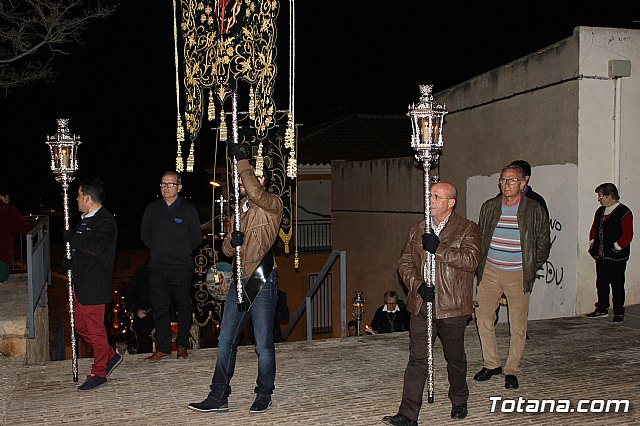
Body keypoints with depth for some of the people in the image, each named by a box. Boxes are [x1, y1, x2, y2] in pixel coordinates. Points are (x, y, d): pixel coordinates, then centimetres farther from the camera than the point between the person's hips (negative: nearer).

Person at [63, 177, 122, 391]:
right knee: (80, 326, 16)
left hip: (93, 285, -10)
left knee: (95, 329, 1)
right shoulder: (85, 219, 13)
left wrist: (71, 237, -19)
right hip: (80, 283, 10)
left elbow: (95, 246, -33)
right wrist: (70, 261, 5)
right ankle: (111, 355, 31)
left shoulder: (105, 221, -16)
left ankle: (99, 373, 14)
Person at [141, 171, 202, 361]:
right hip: (157, 267, 2)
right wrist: (159, 250, 13)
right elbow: (145, 234, 19)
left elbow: (197, 238, 7)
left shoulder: (188, 209, 1)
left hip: (181, 267, -2)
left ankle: (182, 345, 17)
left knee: (183, 307, 4)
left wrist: (182, 252, 7)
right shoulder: (152, 208, 8)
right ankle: (163, 348, 9)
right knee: (159, 307, 2)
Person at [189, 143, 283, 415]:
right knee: (225, 341, 7)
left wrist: (241, 160, -20)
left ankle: (264, 396, 19)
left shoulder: (272, 204, -5)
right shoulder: (239, 208, 18)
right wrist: (232, 241, -6)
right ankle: (218, 398, 13)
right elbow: (227, 248, 18)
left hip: (262, 282, -7)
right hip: (240, 281, 7)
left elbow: (255, 193, -29)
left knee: (263, 344, 3)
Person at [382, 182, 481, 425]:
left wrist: (438, 249, -22)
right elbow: (405, 264, 9)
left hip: (452, 307, -3)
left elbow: (471, 260, -18)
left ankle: (459, 402, 37)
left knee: (455, 359, 14)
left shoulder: (467, 229, -2)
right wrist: (418, 286, -9)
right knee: (417, 360, 0)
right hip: (421, 305, 3)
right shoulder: (417, 230, 11)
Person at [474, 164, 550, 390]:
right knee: (483, 318, 4)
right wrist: (481, 264, 9)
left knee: (518, 326, 2)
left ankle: (512, 370, 17)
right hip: (490, 272, 3)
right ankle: (491, 364, 22)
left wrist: (529, 269, 3)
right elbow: (479, 238, 16)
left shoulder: (534, 209, -3)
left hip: (518, 276, -3)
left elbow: (543, 244, 5)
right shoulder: (489, 207, 5)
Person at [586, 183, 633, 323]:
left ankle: (619, 312, 12)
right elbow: (594, 228, 22)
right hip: (601, 256, 7)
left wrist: (617, 247, -17)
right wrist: (592, 242, 10)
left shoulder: (624, 212, -11)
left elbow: (628, 235, -15)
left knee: (617, 285, 2)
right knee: (601, 283, 13)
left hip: (616, 257, -7)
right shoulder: (600, 211, 12)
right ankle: (602, 309, 25)